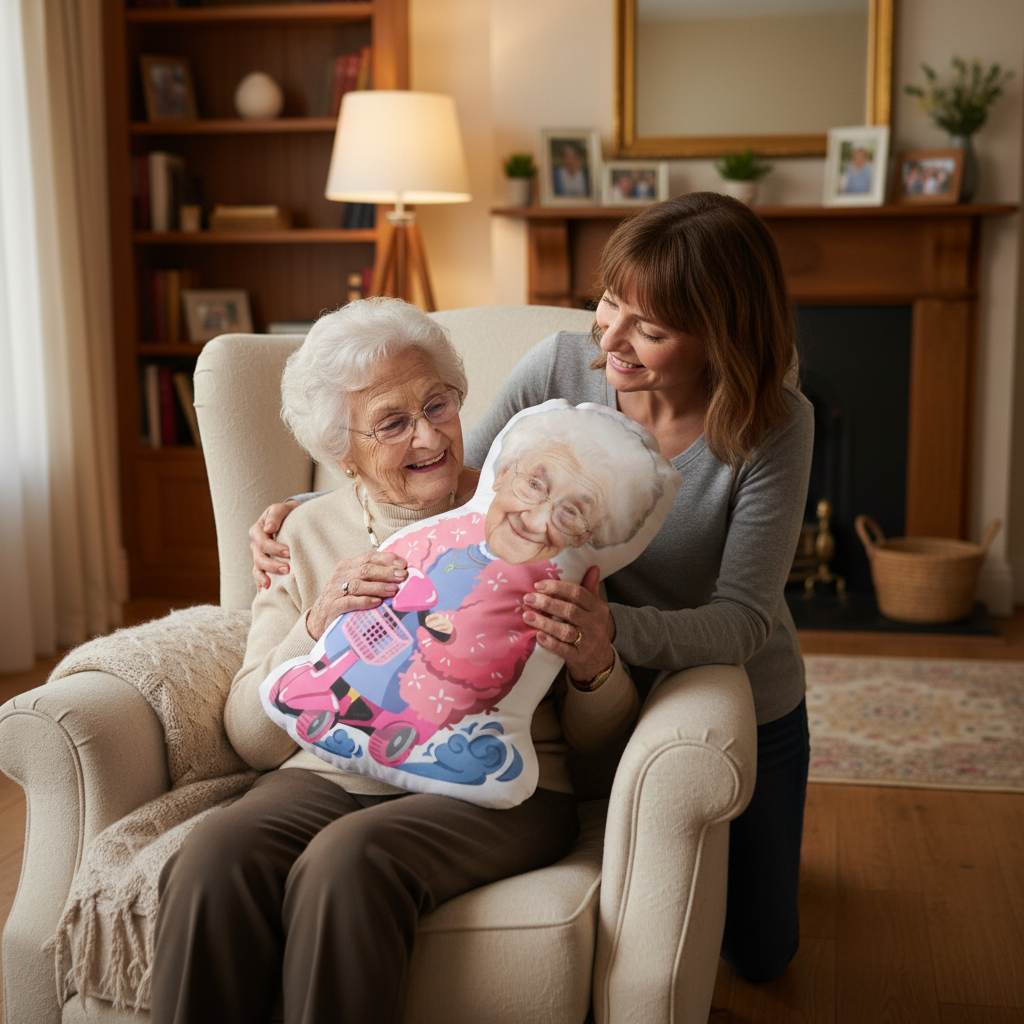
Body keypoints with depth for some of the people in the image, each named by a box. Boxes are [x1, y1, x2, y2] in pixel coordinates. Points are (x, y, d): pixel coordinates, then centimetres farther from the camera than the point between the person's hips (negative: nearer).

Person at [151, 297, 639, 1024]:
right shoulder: (307, 536, 13)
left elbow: (595, 736, 8)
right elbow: (253, 739, 6)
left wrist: (595, 663, -15)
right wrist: (315, 628, -11)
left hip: (493, 784, -2)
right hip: (331, 774, 3)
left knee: (347, 861, -33)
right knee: (213, 859, -29)